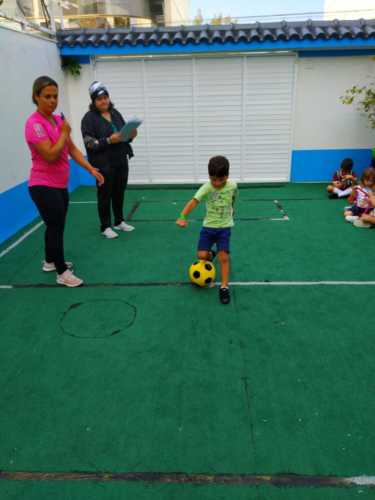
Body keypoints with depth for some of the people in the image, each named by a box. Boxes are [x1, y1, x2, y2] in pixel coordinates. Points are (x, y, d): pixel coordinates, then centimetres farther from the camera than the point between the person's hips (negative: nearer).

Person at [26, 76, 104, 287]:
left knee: (56, 226, 19)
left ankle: (50, 261, 39)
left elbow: (73, 149, 9)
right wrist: (64, 133, -15)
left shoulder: (59, 120, 8)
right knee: (56, 227, -1)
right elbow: (50, 155, -25)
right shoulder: (34, 123, -17)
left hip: (60, 185, 8)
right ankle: (62, 273, 13)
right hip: (44, 186, -8)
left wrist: (91, 169, 0)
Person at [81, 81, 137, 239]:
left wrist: (130, 135, -5)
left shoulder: (115, 113, 10)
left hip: (121, 162, 6)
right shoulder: (89, 118, -8)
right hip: (104, 164, -6)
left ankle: (119, 222, 29)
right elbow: (90, 143, -15)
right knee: (105, 195, 3)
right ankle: (105, 227, 14)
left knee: (119, 193, 14)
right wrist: (109, 140, -25)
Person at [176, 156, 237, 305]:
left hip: (225, 227, 0)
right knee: (201, 255, -6)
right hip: (208, 226, 0)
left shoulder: (232, 186, -10)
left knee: (224, 257, -10)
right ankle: (210, 255, 31)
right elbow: (193, 202, -32)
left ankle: (224, 287, 4)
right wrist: (183, 217, -48)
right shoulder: (206, 188, -18)